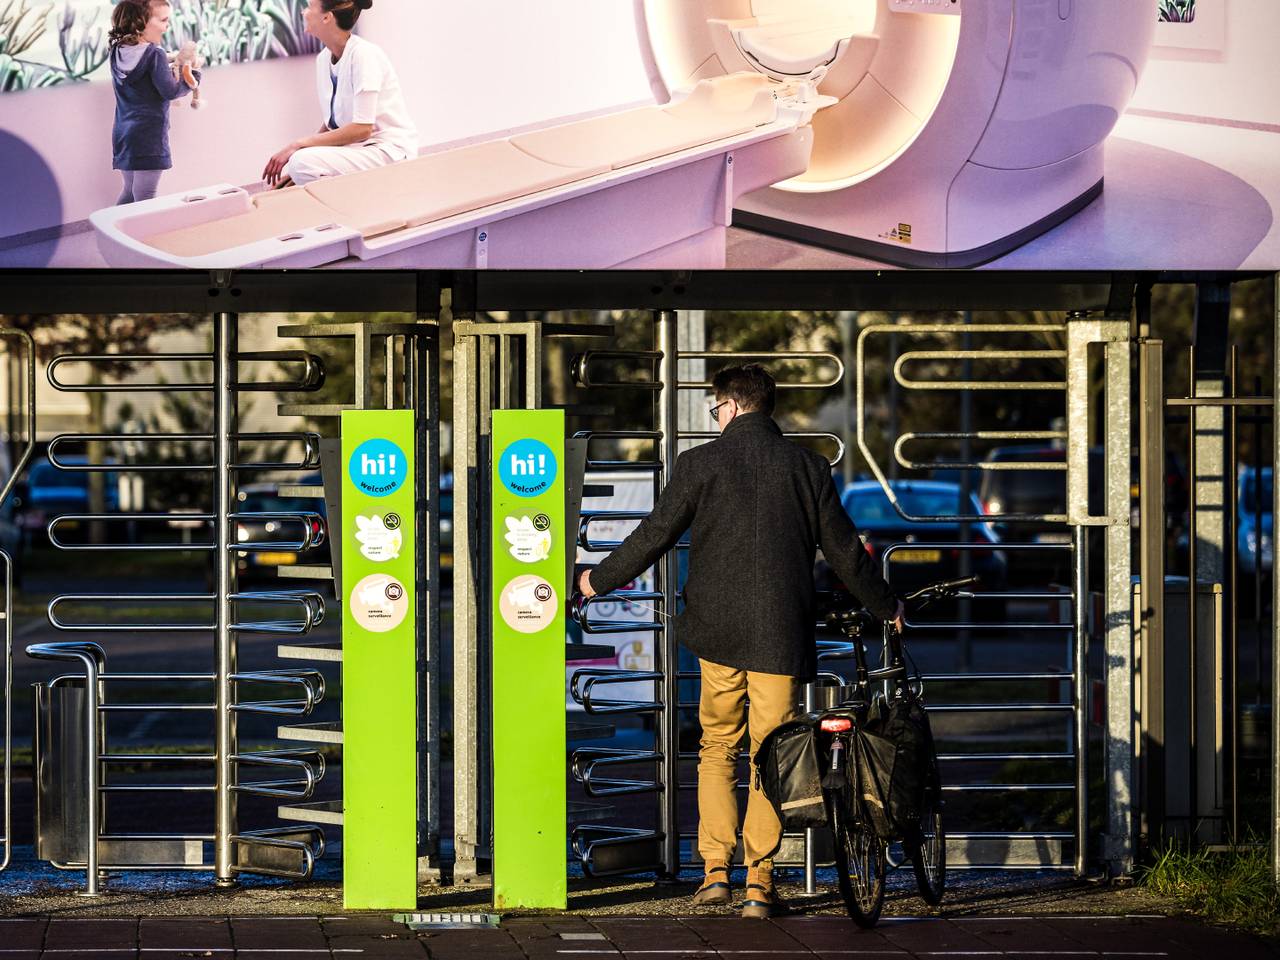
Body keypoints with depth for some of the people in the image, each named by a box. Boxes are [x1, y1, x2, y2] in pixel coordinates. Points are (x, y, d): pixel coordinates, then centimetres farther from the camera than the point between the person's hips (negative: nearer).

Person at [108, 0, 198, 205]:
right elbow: (170, 91, -18)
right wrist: (191, 78, -4)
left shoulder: (118, 52, 6)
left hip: (123, 134, 7)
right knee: (145, 197, -6)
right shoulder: (154, 54, -15)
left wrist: (171, 68, 9)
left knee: (130, 191, 17)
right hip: (150, 135, -7)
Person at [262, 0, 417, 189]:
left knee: (304, 162, -29)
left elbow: (361, 129, -21)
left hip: (389, 151, -8)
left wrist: (299, 145, -21)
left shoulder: (364, 54, -18)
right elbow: (330, 124, 13)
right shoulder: (323, 59, 7)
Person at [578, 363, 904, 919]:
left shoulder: (700, 463, -3)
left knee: (717, 750, 15)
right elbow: (843, 549, 7)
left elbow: (655, 535, 1)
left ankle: (715, 870, 8)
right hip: (781, 635, 1)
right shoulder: (807, 467, 2)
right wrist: (885, 607, 22)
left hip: (718, 633, 0)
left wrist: (600, 581, 17)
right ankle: (759, 882, 0)